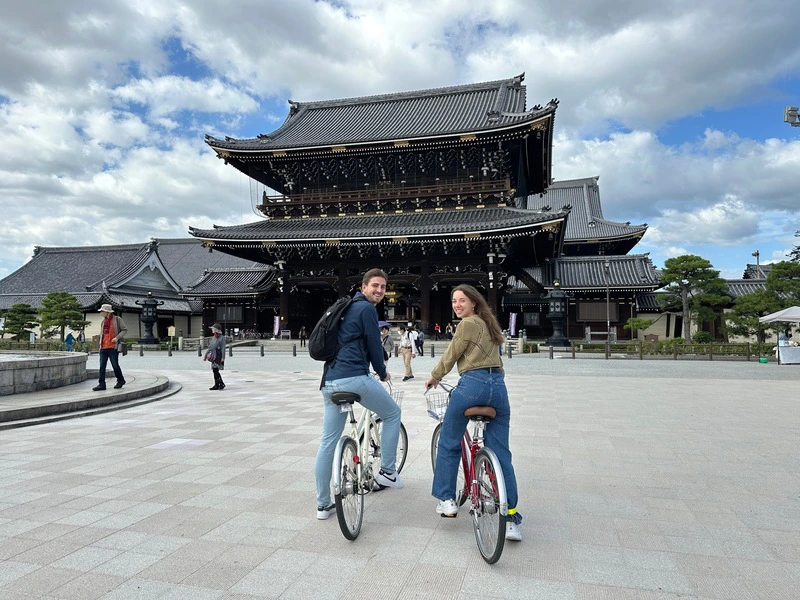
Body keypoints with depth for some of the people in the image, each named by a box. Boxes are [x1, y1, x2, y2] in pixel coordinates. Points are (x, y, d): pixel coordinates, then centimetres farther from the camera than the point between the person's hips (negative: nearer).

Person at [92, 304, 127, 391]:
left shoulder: (117, 319, -2)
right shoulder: (103, 321, 15)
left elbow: (125, 330, -4)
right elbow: (102, 334, 24)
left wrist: (117, 337, -17)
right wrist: (100, 343, 14)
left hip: (113, 347, -5)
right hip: (103, 348, 6)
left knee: (115, 365, 0)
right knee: (102, 366, 1)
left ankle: (121, 380, 19)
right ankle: (101, 384, 3)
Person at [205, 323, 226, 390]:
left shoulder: (222, 338, -7)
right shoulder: (213, 338, 15)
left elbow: (223, 348, -13)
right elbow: (210, 348, 21)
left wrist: (223, 357, -20)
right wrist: (205, 356, 19)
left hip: (219, 357, -8)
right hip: (214, 356, 8)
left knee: (216, 370, -13)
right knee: (214, 371, 7)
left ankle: (222, 384, -4)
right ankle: (216, 385, 13)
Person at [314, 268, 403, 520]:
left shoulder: (348, 307, 25)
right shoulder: (367, 309, -3)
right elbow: (374, 345, -3)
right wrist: (383, 372, 15)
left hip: (330, 381, 9)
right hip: (355, 378, -9)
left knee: (328, 442, 10)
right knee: (393, 413, 15)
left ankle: (323, 504, 17)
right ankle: (387, 471, 16)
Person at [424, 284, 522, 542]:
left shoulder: (468, 324, -2)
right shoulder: (487, 324, 22)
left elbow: (450, 355, 2)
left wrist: (434, 377, 16)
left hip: (472, 384, -7)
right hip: (498, 386, 8)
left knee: (449, 444, 12)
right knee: (501, 454, 6)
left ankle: (447, 500, 19)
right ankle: (511, 518, 6)